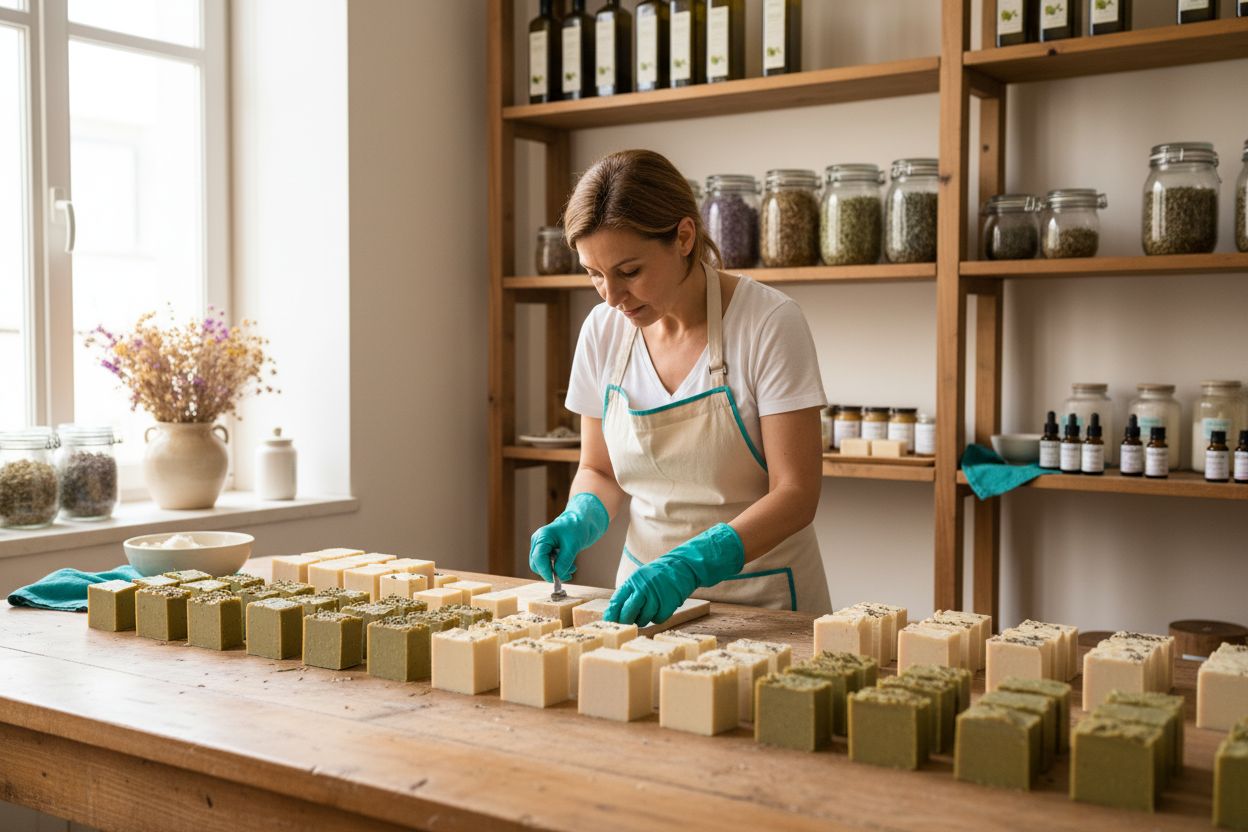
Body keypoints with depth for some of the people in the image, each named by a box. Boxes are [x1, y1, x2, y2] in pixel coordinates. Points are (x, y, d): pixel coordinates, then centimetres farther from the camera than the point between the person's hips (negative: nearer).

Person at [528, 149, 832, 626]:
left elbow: (795, 494, -14)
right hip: (648, 588, 3)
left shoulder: (769, 323, -14)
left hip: (760, 597, -3)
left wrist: (689, 564, -26)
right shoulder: (603, 331, 0)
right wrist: (580, 521, -9)